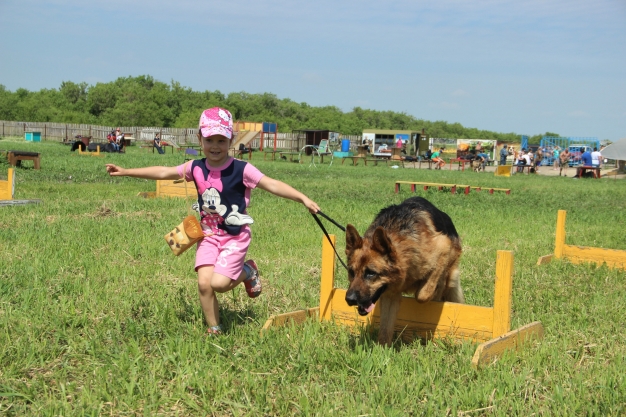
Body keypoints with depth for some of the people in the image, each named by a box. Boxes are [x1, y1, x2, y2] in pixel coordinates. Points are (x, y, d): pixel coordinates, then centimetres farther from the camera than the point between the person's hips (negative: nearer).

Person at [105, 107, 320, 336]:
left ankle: (247, 271, 16)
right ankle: (213, 330, 11)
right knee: (204, 283, -9)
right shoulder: (196, 168, 0)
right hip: (208, 235, 4)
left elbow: (272, 184, -23)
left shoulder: (241, 170, -15)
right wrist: (126, 171, 13)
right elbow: (164, 172, 10)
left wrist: (303, 198, -36)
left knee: (219, 283, -17)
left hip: (235, 236, -4)